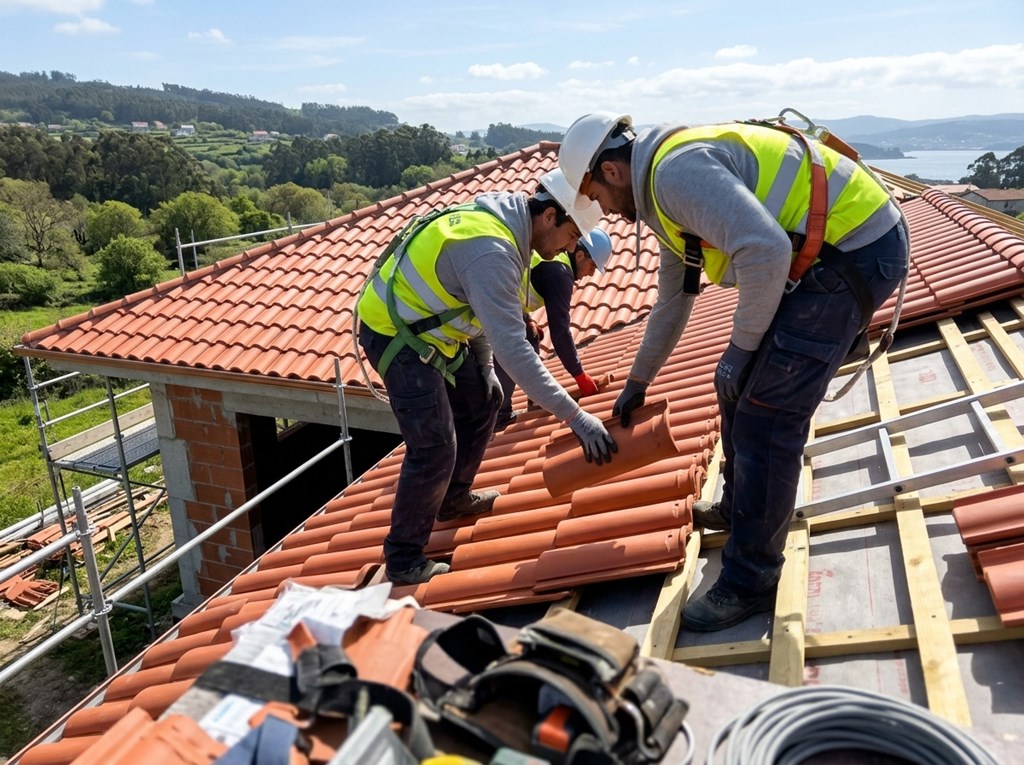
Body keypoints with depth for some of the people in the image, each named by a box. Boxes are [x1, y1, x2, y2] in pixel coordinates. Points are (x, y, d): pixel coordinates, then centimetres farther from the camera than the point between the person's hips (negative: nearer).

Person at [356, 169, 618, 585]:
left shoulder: (503, 220, 1)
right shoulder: (491, 250, -30)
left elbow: (483, 306, 12)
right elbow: (512, 347, -37)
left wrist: (484, 368, 9)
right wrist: (575, 416, -35)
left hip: (428, 326, 10)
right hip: (395, 334, -10)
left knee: (483, 400, 18)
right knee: (435, 446, -13)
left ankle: (453, 498, 34)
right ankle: (403, 560, 2)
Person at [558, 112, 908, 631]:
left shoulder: (675, 170, -18)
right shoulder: (665, 198, 15)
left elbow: (766, 252, -32)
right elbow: (672, 302, 28)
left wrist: (741, 347, -17)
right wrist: (636, 383, 37)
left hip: (856, 252, -10)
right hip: (825, 252, 10)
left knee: (764, 417, -9)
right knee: (738, 388, 17)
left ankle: (749, 583, 5)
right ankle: (738, 508, 39)